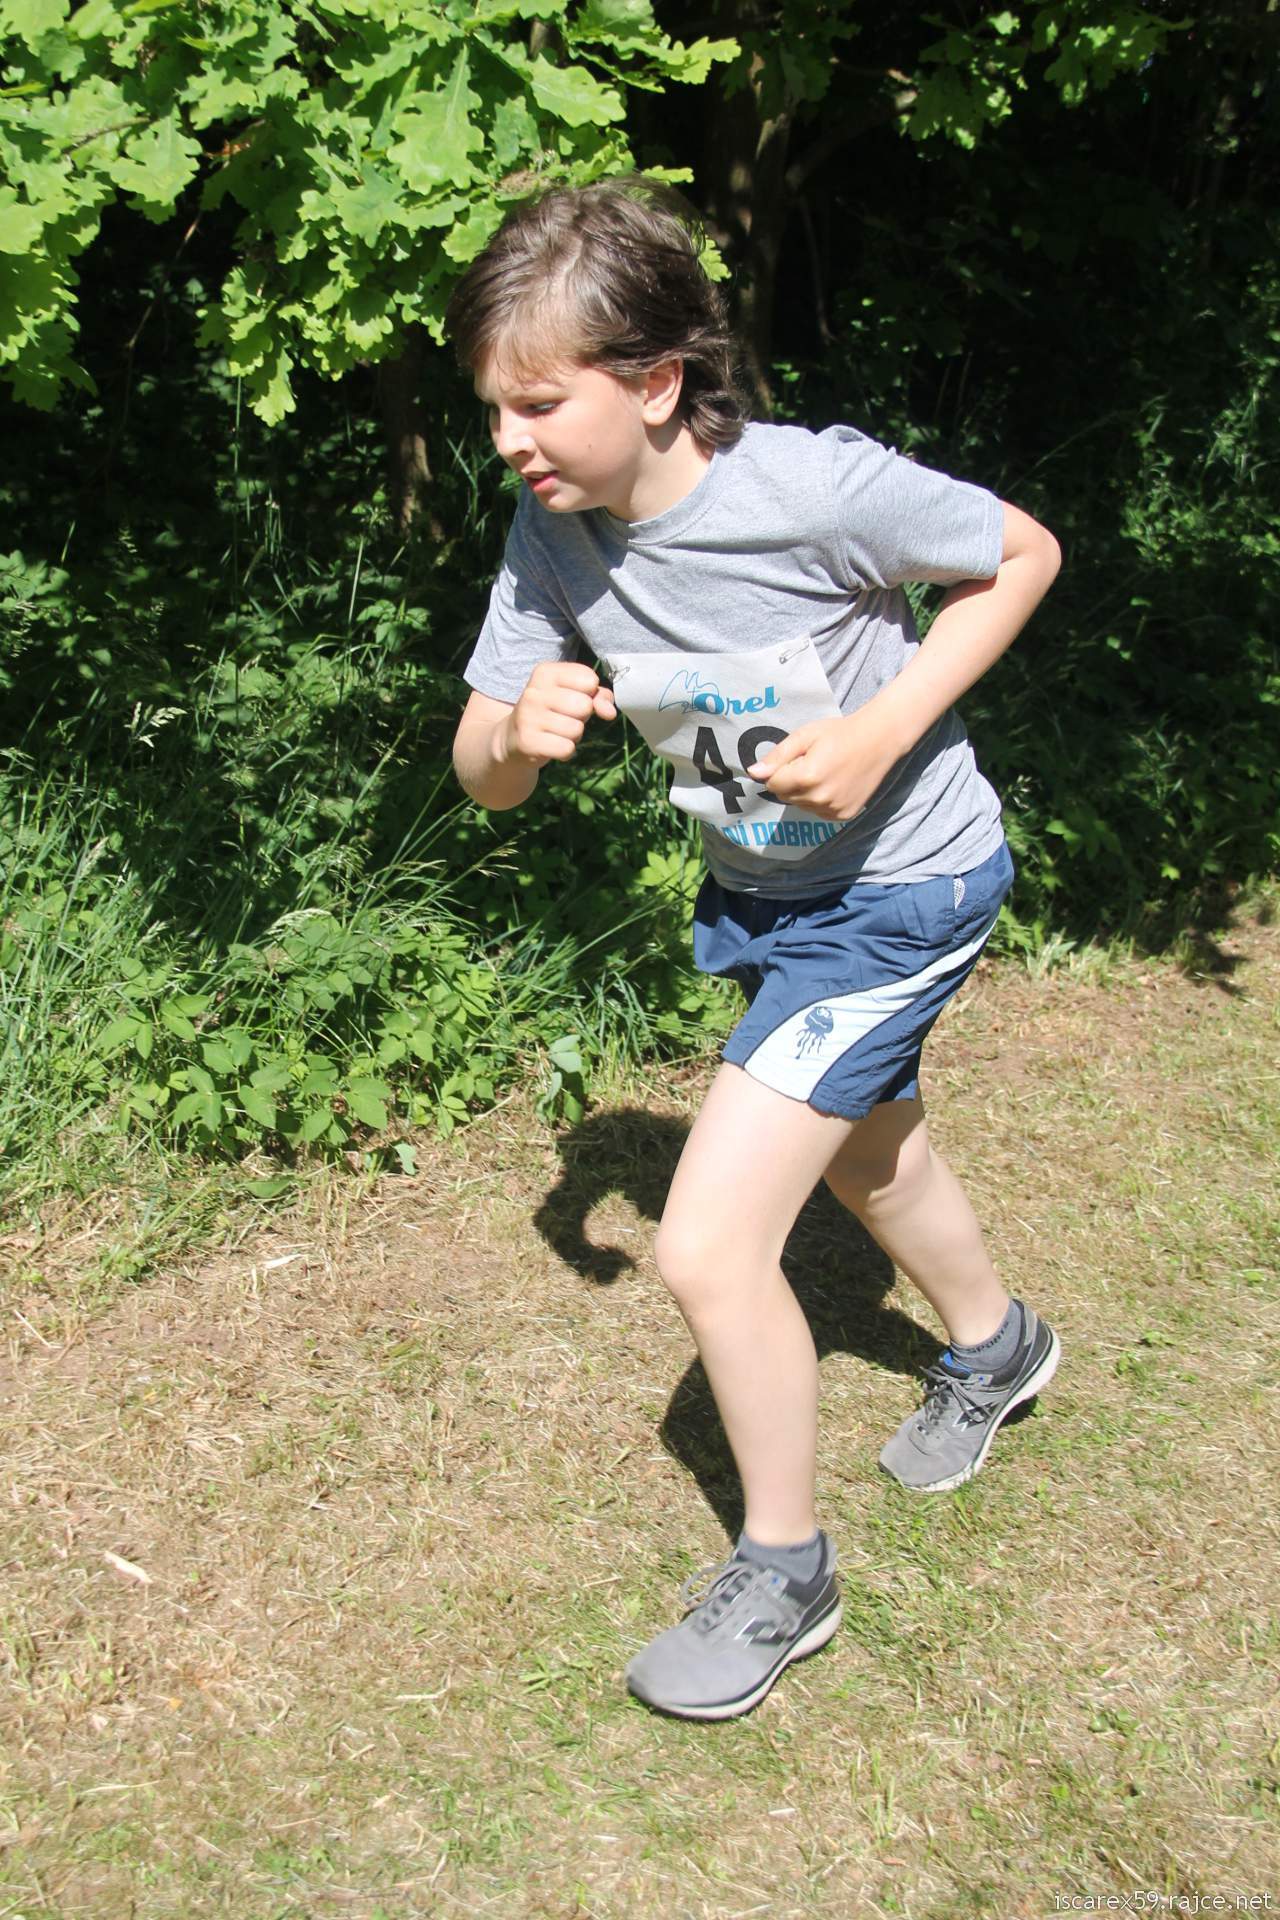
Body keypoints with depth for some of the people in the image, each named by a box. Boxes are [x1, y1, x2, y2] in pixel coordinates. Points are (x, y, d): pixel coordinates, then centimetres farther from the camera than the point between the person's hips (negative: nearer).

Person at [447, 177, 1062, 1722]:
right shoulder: (553, 538, -13)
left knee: (708, 1248, -12)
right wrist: (518, 732, -31)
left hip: (900, 884, -7)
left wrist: (883, 730, -25)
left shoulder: (819, 486, -29)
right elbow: (484, 778, -7)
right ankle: (992, 1345, 62)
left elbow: (1021, 556, -13)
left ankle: (782, 1569, 13)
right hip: (759, 890, 7)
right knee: (868, 1161, 30)